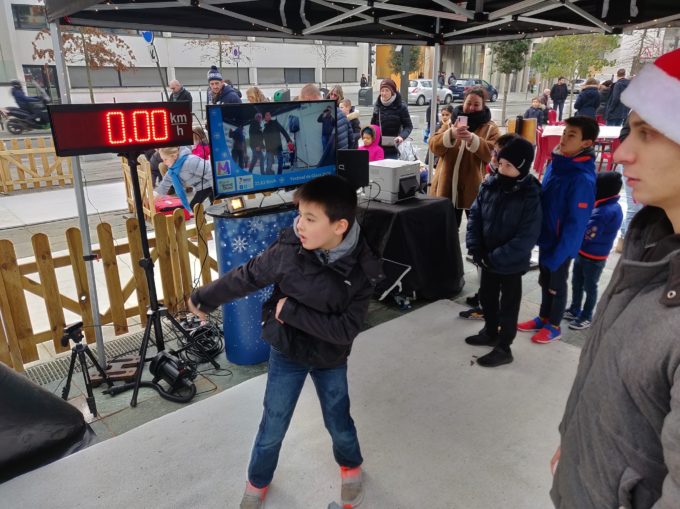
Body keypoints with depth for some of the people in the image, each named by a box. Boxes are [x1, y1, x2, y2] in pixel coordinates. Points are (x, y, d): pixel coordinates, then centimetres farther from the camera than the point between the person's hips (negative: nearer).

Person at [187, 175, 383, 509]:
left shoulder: (362, 271, -24)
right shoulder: (288, 250, -22)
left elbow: (346, 330, -24)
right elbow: (245, 277, -6)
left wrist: (290, 311, -26)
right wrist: (204, 298, 6)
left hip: (331, 360, 0)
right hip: (286, 353, 0)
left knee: (339, 424, 19)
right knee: (272, 428, 12)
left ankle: (351, 467, 53)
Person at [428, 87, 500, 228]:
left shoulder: (490, 128, 2)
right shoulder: (452, 122, 9)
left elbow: (493, 153, -15)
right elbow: (434, 146, -4)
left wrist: (473, 139, -28)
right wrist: (451, 134, -22)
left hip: (474, 187, -2)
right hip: (448, 186, 3)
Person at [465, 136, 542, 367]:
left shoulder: (531, 197, -20)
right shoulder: (490, 185, -5)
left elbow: (526, 238, -22)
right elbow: (475, 215, 1)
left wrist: (496, 258, -23)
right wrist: (475, 247, -9)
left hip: (512, 263, -6)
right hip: (487, 258, 6)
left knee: (508, 305, 11)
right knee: (487, 297, 22)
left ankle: (503, 348, 27)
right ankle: (490, 333, 45)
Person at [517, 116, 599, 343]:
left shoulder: (583, 179, -26)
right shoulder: (556, 164, -2)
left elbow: (575, 224, -23)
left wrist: (557, 255, -20)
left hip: (562, 244, -7)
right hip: (546, 238, 7)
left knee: (557, 285, 13)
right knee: (545, 281, 22)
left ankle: (554, 326, 33)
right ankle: (543, 318, 41)